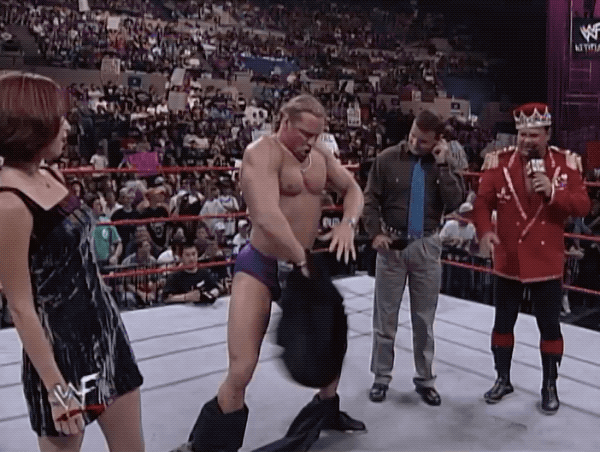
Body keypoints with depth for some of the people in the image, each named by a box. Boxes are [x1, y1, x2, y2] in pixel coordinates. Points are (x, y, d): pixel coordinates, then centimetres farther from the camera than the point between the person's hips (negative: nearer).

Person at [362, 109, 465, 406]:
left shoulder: (443, 164, -1)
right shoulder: (388, 159, -5)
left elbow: (454, 203, -12)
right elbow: (370, 200, -1)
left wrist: (443, 165, -16)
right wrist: (375, 233, -11)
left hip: (426, 246, 1)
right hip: (392, 244, -1)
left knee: (424, 318, 12)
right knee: (385, 316, 9)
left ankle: (425, 379, 26)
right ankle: (381, 377, 24)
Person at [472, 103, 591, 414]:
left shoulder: (566, 163, -3)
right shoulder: (499, 161, -4)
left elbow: (583, 206, -7)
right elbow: (482, 202, -6)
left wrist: (553, 192, -23)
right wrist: (484, 230, -24)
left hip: (547, 263, 0)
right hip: (508, 261, 1)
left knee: (549, 326, 10)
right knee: (503, 322, 14)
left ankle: (549, 386, 28)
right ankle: (503, 379, 33)